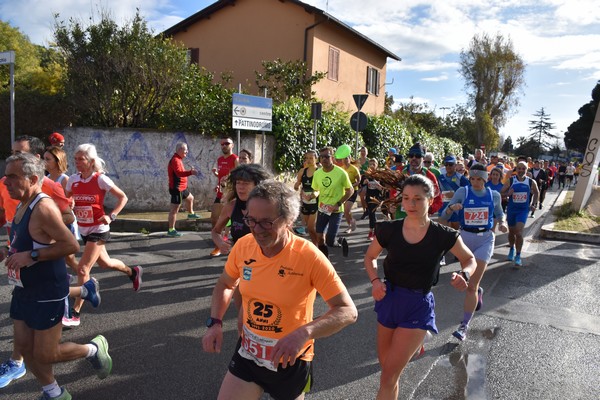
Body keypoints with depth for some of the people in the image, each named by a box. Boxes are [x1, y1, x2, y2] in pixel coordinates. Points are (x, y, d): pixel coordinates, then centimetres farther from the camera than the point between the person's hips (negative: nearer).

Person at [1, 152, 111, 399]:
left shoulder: (43, 208, -23)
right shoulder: (23, 206, 7)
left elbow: (71, 245, -28)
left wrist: (31, 256, -28)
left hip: (47, 293, -9)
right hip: (24, 290, 9)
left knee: (45, 354, 2)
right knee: (24, 348, 14)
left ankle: (94, 349, 28)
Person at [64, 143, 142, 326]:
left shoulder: (100, 179, -14)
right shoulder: (73, 180, 0)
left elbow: (123, 197, -9)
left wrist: (111, 216, -20)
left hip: (98, 231, -6)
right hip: (83, 230, 7)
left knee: (82, 270, -10)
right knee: (104, 262, 23)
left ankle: (75, 315, 0)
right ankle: (133, 272, 50)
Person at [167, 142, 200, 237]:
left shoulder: (178, 159, 14)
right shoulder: (175, 160, -19)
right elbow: (179, 172, -35)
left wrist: (190, 172, 15)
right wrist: (190, 172, -49)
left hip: (181, 188, 11)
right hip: (176, 188, -11)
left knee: (190, 198, 31)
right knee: (174, 209, -7)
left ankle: (191, 214, 54)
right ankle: (171, 230, -4)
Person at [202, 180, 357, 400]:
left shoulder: (309, 257, -26)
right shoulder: (243, 245, -11)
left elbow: (348, 311, -23)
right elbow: (224, 285, 9)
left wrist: (304, 333, -37)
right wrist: (215, 323, -7)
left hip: (290, 360, -3)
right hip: (247, 353, 3)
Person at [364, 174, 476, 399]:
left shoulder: (443, 235, -12)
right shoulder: (389, 230, -9)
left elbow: (469, 259, 5)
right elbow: (370, 257, 7)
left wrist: (464, 274, -17)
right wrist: (375, 281, -11)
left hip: (418, 306, -3)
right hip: (389, 300, 3)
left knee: (388, 377, -5)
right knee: (385, 365, 20)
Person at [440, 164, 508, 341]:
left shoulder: (494, 195, -2)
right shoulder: (462, 192, -7)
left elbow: (499, 213, 18)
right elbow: (444, 217, -9)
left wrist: (502, 223, -4)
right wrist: (451, 208, -31)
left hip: (485, 239, -1)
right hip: (465, 237, 1)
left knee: (472, 285, -7)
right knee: (469, 279, 20)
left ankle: (464, 325, -2)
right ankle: (478, 291, 57)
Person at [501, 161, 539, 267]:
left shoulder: (531, 182, -2)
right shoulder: (510, 181, -6)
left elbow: (536, 193, 16)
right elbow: (501, 193, -5)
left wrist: (533, 204, 6)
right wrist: (508, 193, -25)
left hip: (523, 209, -1)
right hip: (511, 209, 1)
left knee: (519, 232, -15)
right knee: (511, 231, 15)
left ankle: (518, 256, -4)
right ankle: (511, 249, 41)